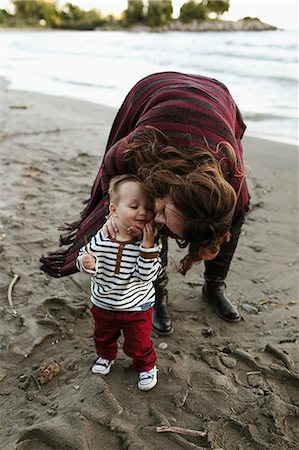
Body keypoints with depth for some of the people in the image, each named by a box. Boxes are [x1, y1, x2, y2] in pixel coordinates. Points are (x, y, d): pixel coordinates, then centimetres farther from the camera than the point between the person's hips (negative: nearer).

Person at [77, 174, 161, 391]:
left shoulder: (149, 242, -24)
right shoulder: (102, 238, -20)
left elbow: (147, 275, -29)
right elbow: (86, 255, -5)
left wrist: (148, 247, -39)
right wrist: (87, 263, -29)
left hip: (137, 307, -2)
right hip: (103, 305, 3)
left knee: (138, 344, 17)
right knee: (103, 336, 29)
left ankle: (147, 367, 47)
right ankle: (106, 356, 61)